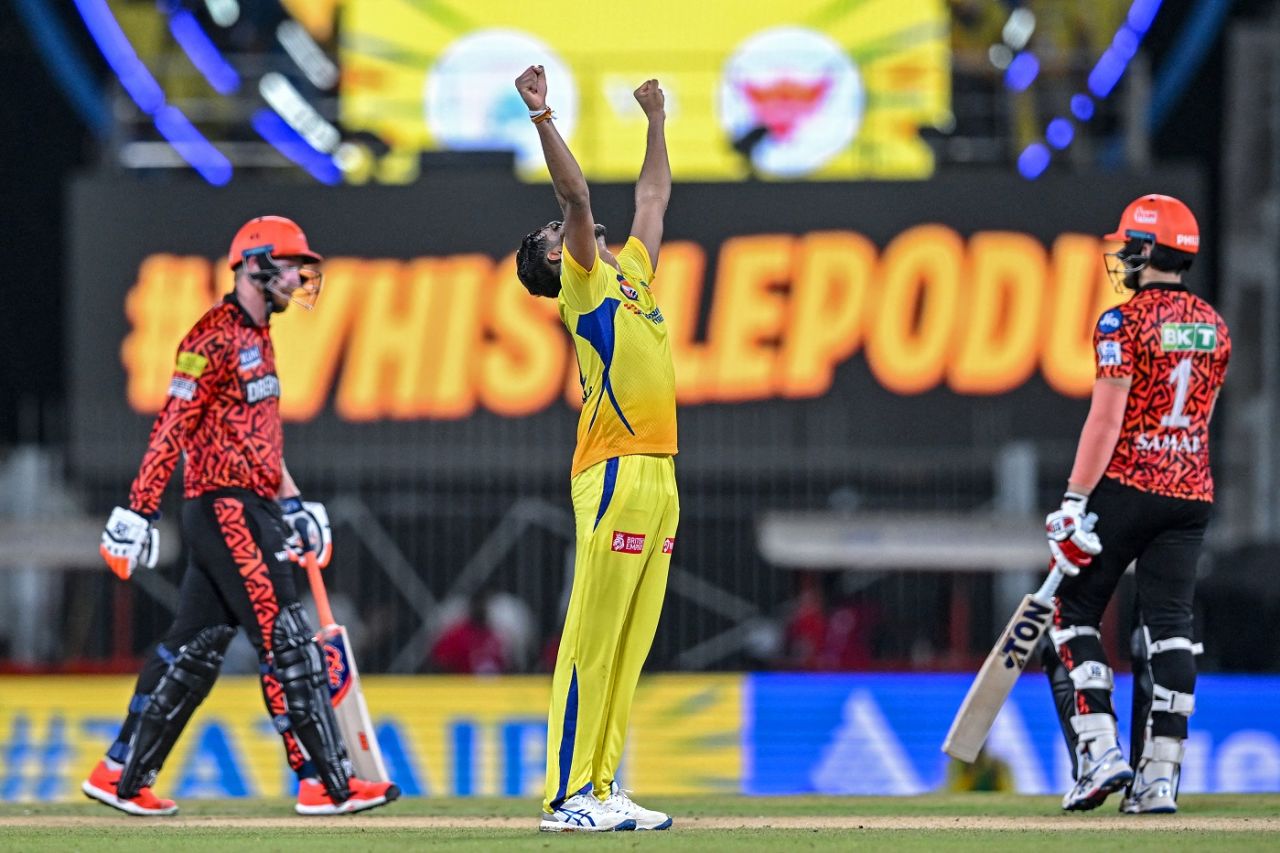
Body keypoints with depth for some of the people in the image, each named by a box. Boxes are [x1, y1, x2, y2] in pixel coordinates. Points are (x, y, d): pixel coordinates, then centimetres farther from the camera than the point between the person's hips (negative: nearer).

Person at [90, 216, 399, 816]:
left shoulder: (258, 339, 20)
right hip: (225, 507, -10)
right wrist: (139, 512, -20)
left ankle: (122, 776, 15)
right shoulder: (216, 336, -12)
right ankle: (325, 783, -11)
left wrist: (292, 504, 23)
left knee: (194, 650, 10)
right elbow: (172, 427, -16)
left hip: (251, 510, 10)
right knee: (286, 642, -11)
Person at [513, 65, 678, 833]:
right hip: (616, 473, -8)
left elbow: (655, 198, 34)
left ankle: (601, 789, 7)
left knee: (630, 646, 6)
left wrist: (657, 122, 39)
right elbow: (577, 195, -9)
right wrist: (543, 118, -13)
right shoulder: (583, 282, 3)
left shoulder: (630, 272, 23)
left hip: (659, 475, 8)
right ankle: (569, 795, -12)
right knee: (592, 639, -9)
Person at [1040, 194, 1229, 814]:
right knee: (1169, 628, 5)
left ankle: (1099, 753, -7)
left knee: (1073, 615, 5)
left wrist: (1074, 505, -16)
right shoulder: (1213, 327, 10)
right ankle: (1160, 778, 0)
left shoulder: (1125, 322, -11)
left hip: (1127, 484, -6)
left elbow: (1106, 418, -16)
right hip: (1191, 491, 6)